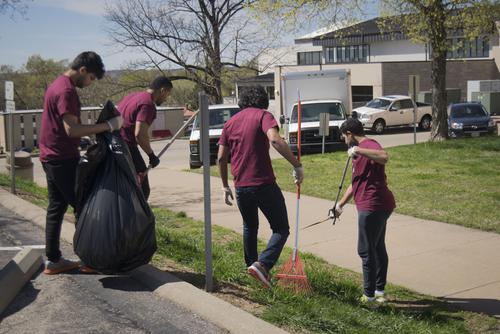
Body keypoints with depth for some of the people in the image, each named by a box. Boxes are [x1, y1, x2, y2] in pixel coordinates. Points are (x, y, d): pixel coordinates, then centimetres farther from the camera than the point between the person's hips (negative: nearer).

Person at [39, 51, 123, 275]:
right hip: (64, 159, -10)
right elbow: (72, 129, -25)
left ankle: (53, 260, 16)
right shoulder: (66, 90, -18)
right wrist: (108, 126, -23)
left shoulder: (58, 84, 15)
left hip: (51, 158, 10)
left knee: (56, 207, 11)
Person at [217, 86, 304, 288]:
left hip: (241, 186, 6)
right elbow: (275, 140, -23)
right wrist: (297, 166, -21)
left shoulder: (231, 122, 13)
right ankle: (262, 264, -18)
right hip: (264, 184, -6)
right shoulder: (263, 115, -3)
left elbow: (221, 157, 12)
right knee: (281, 229, 2)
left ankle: (251, 264, 35)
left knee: (250, 227, 27)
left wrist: (225, 186, 20)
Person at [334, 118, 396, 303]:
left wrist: (358, 150, -31)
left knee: (366, 250, -3)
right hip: (379, 206, 11)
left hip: (372, 206, -11)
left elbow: (384, 157, -37)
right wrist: (341, 204, 27)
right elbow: (356, 183, 27)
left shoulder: (369, 145, -12)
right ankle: (379, 291, 28)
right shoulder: (361, 150, 21)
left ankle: (369, 295, 6)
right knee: (378, 248, 17)